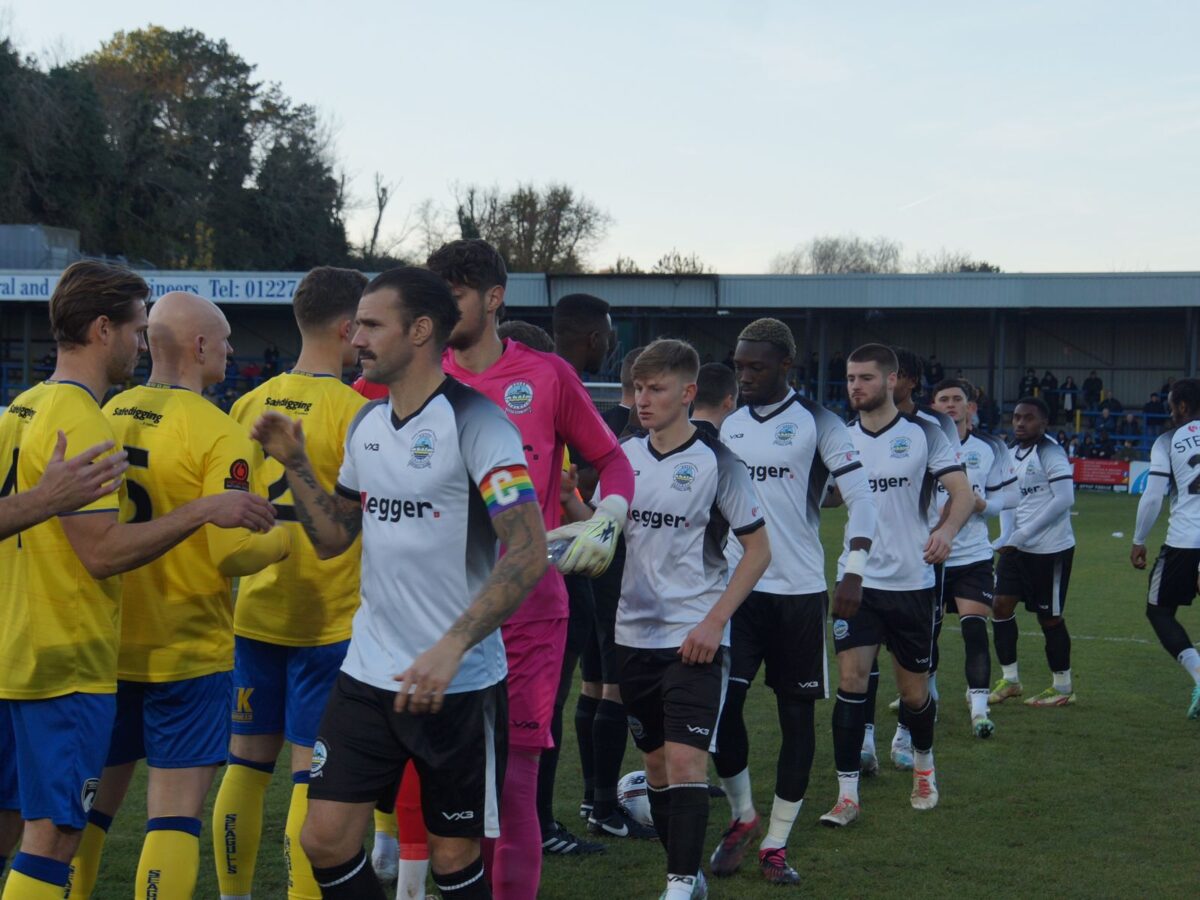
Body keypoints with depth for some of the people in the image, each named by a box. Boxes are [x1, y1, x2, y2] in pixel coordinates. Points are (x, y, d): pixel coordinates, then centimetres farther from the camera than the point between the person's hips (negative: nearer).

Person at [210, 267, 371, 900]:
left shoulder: (252, 403, 6)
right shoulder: (353, 412, -13)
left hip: (255, 613, 6)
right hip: (328, 619, -6)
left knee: (247, 761, 14)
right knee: (312, 774, -2)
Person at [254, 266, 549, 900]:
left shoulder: (473, 420, -14)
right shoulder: (365, 424, 9)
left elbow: (528, 552, -20)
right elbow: (332, 538, 16)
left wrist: (452, 646, -28)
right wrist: (294, 463, 3)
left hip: (458, 683, -6)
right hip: (368, 673, 6)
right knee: (324, 841, 4)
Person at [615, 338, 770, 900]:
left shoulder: (715, 462, -8)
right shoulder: (624, 456, 6)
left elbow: (758, 550, -6)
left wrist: (714, 621, -14)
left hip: (694, 637, -5)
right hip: (635, 634, 6)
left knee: (684, 761, -14)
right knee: (654, 761, 13)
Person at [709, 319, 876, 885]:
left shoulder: (817, 423, -5)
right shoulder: (727, 425, 9)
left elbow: (860, 499, -9)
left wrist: (854, 573, -20)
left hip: (799, 590, -3)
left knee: (796, 713, 3)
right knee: (721, 703, -8)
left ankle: (776, 844, 14)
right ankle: (742, 817, 16)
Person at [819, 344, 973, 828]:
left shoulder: (923, 432, -4)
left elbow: (962, 492, -7)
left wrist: (947, 529, -26)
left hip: (911, 582, -1)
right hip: (857, 580, 2)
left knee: (914, 693, 8)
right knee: (851, 680, -10)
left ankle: (924, 764, 38)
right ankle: (847, 795, -4)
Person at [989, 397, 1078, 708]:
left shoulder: (1051, 454, -15)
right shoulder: (1012, 453, 11)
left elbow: (1064, 499, -22)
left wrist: (1023, 534, -21)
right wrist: (1006, 535, -2)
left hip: (1050, 550, -8)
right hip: (1017, 548, 8)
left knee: (1049, 616, 2)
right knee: (1002, 606, 4)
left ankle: (1063, 686, 17)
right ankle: (1010, 679, 17)